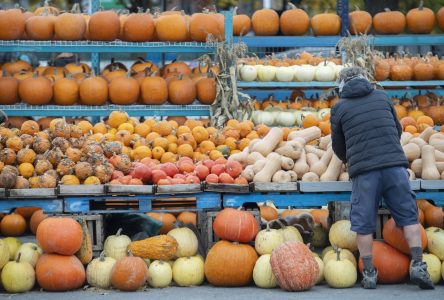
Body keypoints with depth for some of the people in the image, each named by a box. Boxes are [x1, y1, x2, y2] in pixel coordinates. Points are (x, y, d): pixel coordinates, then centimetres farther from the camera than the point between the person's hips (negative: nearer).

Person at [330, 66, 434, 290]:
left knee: (363, 224, 6)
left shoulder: (339, 108, 8)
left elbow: (338, 146, 18)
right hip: (395, 165, 2)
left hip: (363, 171, -2)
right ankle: (418, 265, 1)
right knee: (408, 216, 9)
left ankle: (369, 273, 6)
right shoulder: (382, 97, 15)